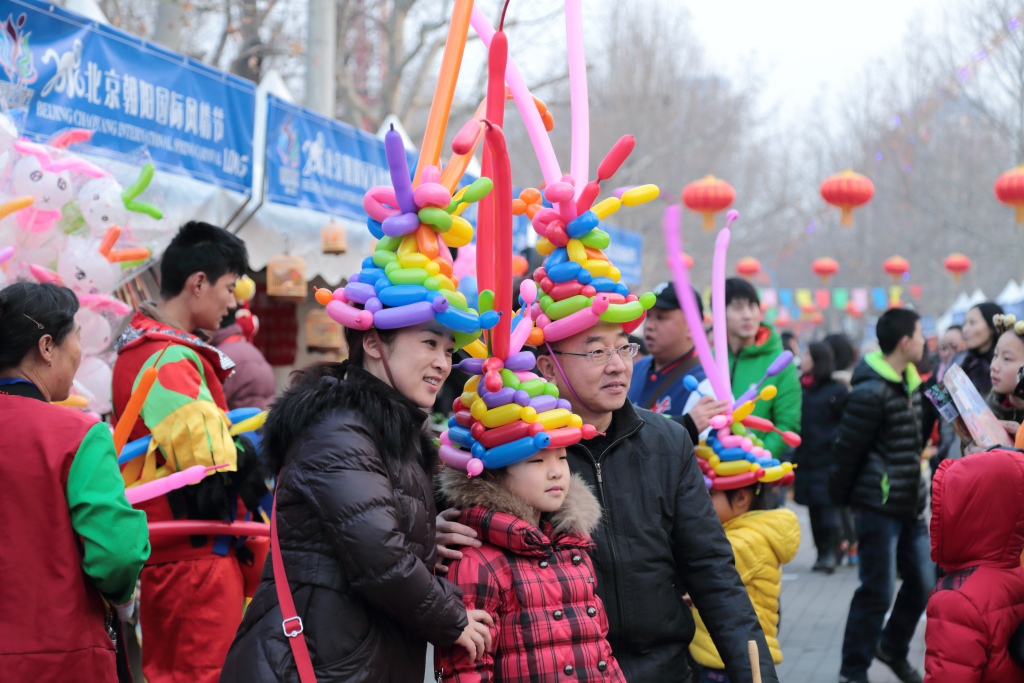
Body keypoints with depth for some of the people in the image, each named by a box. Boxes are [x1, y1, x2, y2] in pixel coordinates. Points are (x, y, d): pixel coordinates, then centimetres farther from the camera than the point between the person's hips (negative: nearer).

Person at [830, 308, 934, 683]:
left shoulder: (909, 384, 11)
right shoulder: (872, 392, -18)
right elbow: (847, 449, -15)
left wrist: (918, 487, 15)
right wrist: (841, 498, -7)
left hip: (910, 506, 9)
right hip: (879, 507, -9)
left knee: (923, 582, 13)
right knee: (877, 591, -3)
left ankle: (893, 648, 34)